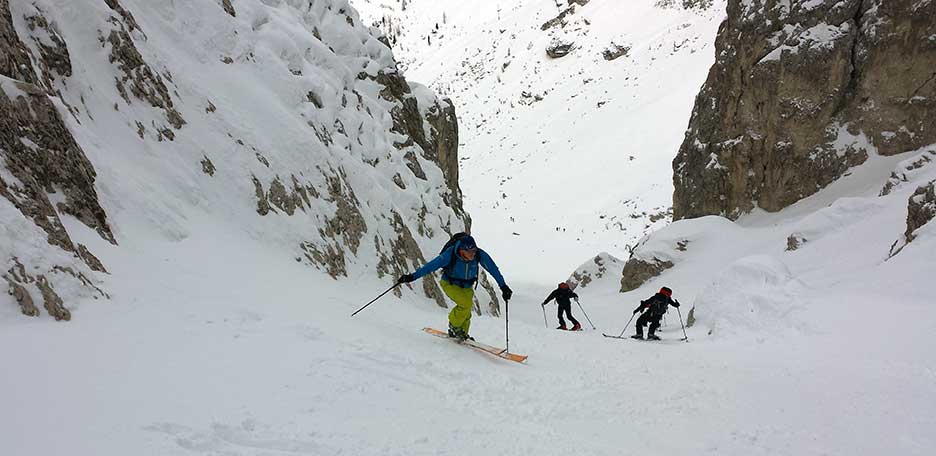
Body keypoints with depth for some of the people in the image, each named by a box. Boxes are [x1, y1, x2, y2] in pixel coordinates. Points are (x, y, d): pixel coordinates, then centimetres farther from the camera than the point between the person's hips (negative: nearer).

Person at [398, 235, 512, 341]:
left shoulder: (480, 255, -25)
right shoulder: (450, 254, -32)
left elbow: (494, 270, -12)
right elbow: (431, 266, -26)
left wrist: (503, 287, -9)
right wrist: (412, 276, -26)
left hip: (467, 286, 4)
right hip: (450, 284, -4)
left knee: (466, 312, -1)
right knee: (466, 303, -24)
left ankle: (462, 334, 25)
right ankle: (454, 325, 1)